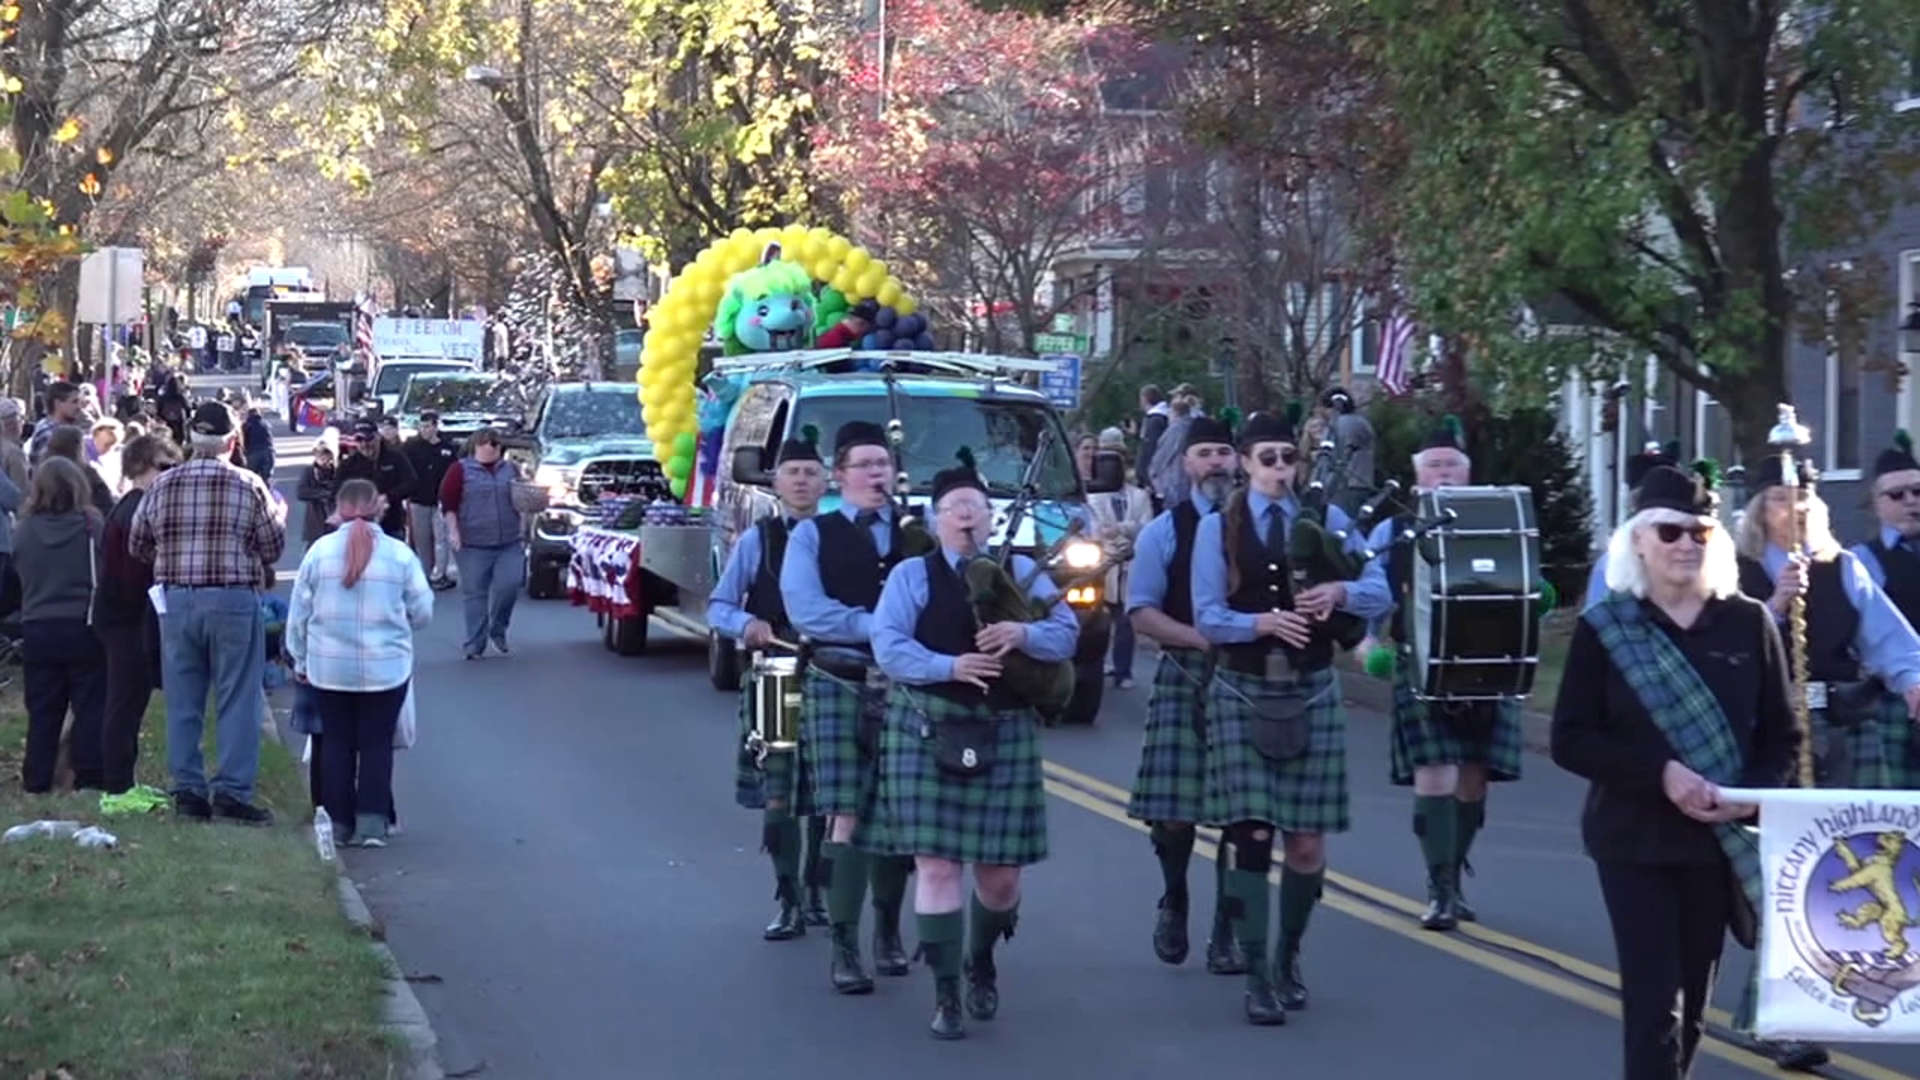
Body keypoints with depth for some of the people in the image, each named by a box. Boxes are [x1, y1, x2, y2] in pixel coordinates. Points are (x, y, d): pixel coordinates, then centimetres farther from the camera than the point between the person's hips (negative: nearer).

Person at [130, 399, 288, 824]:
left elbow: (138, 545, 10)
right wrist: (279, 513, 20)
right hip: (233, 602, -3)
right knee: (236, 701, 1)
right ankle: (232, 792, -2)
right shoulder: (248, 487, -6)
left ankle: (188, 790, 10)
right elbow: (273, 547, 0)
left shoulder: (162, 486, 3)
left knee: (183, 702, 9)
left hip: (176, 601, 3)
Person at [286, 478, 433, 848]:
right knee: (376, 744, 7)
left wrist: (300, 659, 14)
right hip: (386, 668, -1)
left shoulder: (320, 551, -4)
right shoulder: (400, 554, -5)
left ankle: (339, 822, 13)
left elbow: (299, 612, 2)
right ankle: (372, 823, 3)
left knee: (337, 743, 11)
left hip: (328, 669, 1)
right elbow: (422, 612, 1)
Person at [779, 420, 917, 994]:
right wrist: (883, 626, -16)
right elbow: (806, 610, -10)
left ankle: (888, 931, 25)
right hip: (838, 686, -2)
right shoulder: (813, 535, 5)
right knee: (847, 817, -7)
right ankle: (844, 948, -4)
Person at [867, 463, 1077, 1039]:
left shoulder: (1022, 572, 12)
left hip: (1006, 733, 2)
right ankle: (946, 995, 3)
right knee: (937, 866, -6)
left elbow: (1066, 634, 3)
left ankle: (981, 962, 35)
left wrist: (1023, 633, -18)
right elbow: (887, 646, -7)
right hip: (928, 732, -2)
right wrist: (950, 667, -21)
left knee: (1001, 871, 5)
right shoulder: (911, 575, 5)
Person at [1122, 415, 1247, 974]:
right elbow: (1141, 611, 0)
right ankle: (1174, 902, 25)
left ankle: (1227, 935, 12)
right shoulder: (1164, 532, 5)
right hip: (1185, 679, -1)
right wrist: (1202, 638, -13)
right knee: (1173, 813, -4)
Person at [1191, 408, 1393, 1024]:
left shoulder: (1327, 520, 6)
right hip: (1244, 692, -1)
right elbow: (1208, 617, -5)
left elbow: (1380, 593, 0)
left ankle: (1289, 955, 26)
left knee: (1307, 844, 2)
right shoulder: (1218, 527, 2)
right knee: (1251, 836, -9)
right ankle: (1258, 978, -2)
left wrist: (1341, 593, -21)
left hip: (1311, 693, 2)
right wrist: (1261, 623, -23)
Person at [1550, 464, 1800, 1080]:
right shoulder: (1603, 629, -3)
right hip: (1634, 841, -2)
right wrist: (1661, 773, -19)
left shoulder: (1748, 623, 1)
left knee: (1692, 1002, 11)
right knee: (1653, 1002, -8)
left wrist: (1752, 793, -15)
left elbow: (1782, 737, 5)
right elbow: (1571, 741, -6)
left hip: (1721, 840, 2)